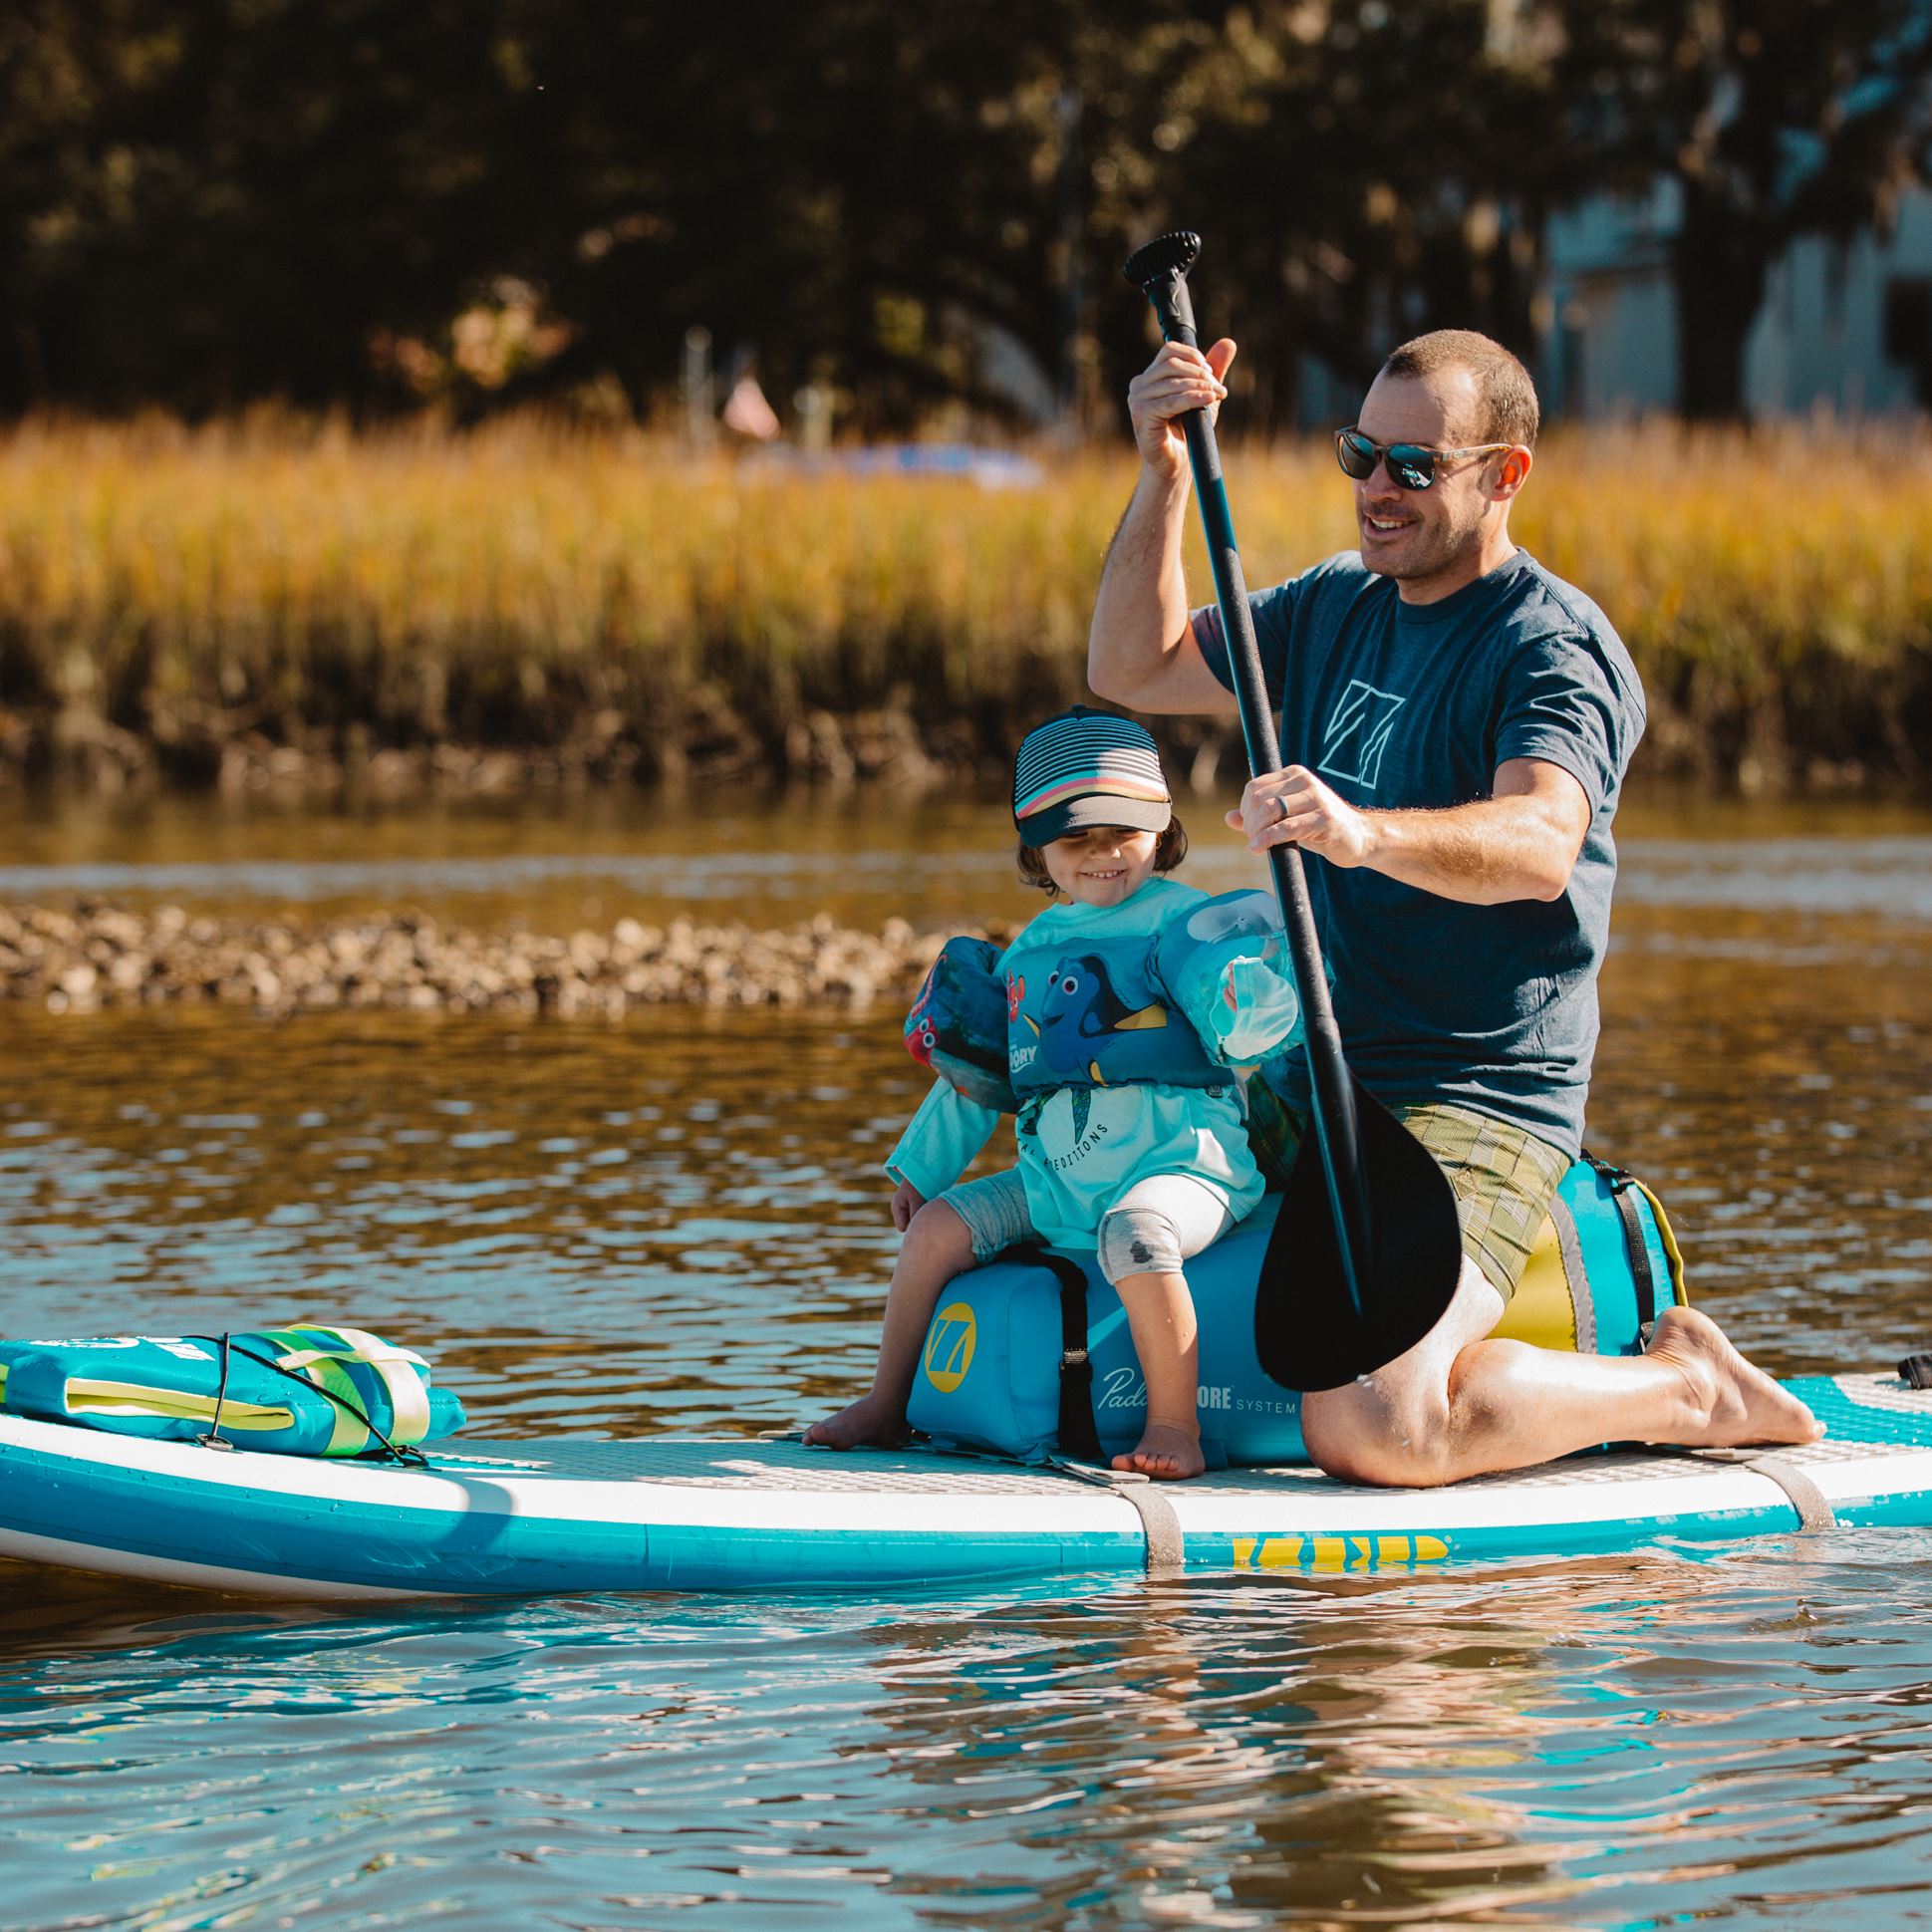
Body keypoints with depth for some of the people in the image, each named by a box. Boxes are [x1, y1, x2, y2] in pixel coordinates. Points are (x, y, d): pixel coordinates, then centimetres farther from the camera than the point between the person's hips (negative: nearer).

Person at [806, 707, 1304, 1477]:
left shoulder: (1181, 923, -3)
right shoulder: (1030, 951, 18)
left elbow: (1238, 1022, -17)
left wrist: (1262, 992, -41)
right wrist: (919, 1167, 30)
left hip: (1180, 1158, -7)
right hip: (1054, 1177, 7)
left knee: (1134, 1231, -36)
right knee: (939, 1226, 1)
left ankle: (1174, 1426, -30)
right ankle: (884, 1404, 16)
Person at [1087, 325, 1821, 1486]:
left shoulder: (1554, 649, -13)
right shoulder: (1335, 609, 13)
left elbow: (1538, 844, -31)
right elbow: (1133, 669, 11)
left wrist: (1364, 833, -51)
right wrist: (1164, 474, -3)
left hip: (1479, 1106, -8)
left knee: (1372, 1430, -26)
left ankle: (1686, 1390, -1)